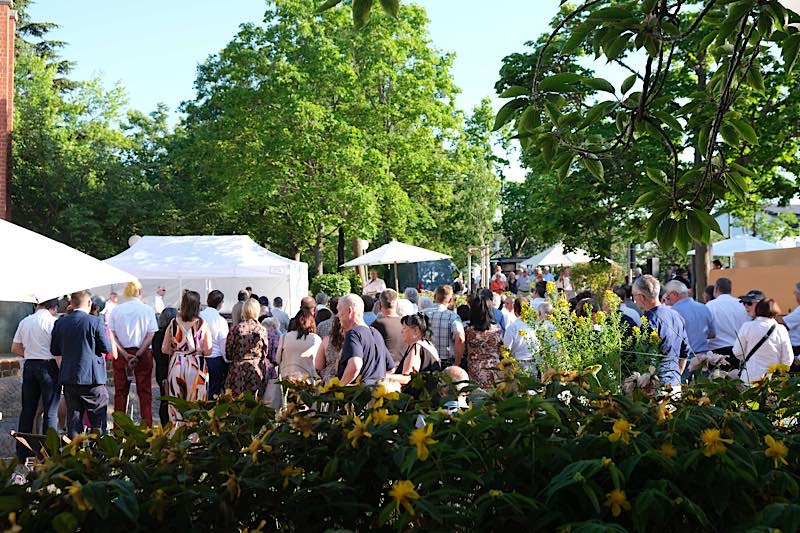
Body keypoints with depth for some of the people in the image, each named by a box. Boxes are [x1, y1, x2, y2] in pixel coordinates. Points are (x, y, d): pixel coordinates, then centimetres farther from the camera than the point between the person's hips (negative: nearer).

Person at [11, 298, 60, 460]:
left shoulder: (25, 321, 8)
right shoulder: (53, 322, -9)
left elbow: (15, 348, 11)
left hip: (29, 366, 5)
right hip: (49, 366, -5)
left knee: (27, 410, 12)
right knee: (50, 412, 1)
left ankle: (22, 453, 17)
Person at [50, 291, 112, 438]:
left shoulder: (60, 323, 3)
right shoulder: (96, 322, -10)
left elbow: (54, 351, 9)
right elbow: (107, 348, -6)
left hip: (68, 379, 4)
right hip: (92, 378, -4)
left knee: (73, 420, 10)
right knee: (98, 421, 3)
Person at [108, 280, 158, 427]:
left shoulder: (116, 310, 1)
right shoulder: (147, 310, -4)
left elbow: (111, 335, -3)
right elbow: (151, 335, -9)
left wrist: (125, 354, -8)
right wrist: (138, 354, -8)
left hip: (121, 354, 2)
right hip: (143, 355, -2)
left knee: (120, 392, 9)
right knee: (144, 392, 4)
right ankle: (147, 427, 3)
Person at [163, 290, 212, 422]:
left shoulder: (174, 323, -1)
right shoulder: (202, 324, -8)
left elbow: (164, 349, 4)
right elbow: (208, 351, -6)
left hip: (176, 365, 2)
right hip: (196, 366, -2)